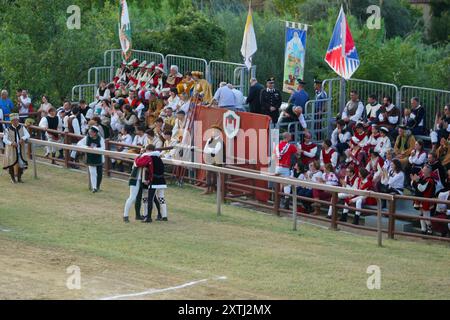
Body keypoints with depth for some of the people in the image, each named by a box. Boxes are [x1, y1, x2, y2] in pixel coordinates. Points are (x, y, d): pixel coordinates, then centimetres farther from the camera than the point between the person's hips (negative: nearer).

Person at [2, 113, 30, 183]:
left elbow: (27, 135, -6)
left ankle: (19, 178, 21)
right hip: (11, 149, -3)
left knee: (21, 163, 6)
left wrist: (22, 139, -25)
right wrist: (11, 143, -24)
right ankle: (13, 178, 21)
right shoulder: (8, 129, -10)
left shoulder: (22, 127, -1)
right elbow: (5, 139, -8)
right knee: (12, 163, 4)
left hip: (21, 148, 3)